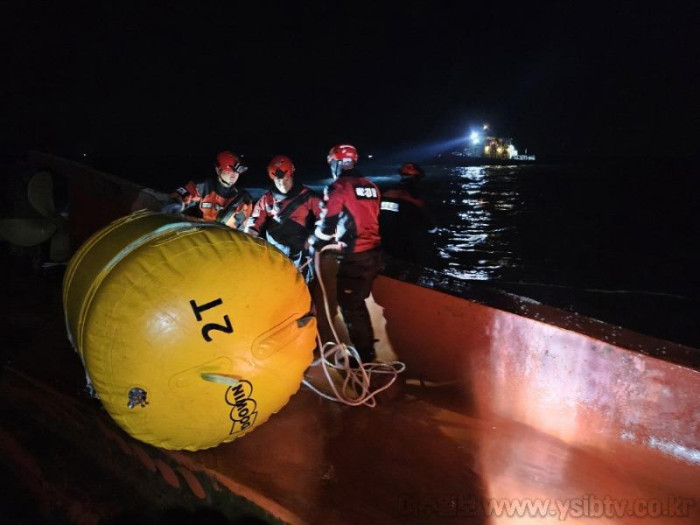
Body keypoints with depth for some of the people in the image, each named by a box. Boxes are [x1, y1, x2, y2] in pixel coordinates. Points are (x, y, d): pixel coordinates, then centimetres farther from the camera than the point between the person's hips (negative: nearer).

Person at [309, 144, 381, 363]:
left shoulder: (338, 187, -9)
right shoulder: (371, 187, 12)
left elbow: (328, 223, -9)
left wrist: (314, 244, 9)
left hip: (354, 256, -8)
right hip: (373, 253, 8)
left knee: (350, 306, 4)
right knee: (357, 302, 22)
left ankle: (364, 356, 10)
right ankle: (367, 350, 33)